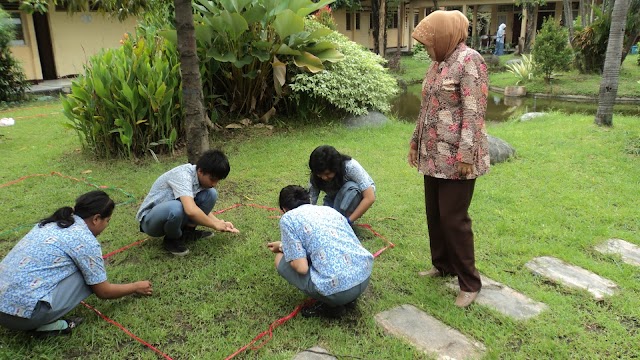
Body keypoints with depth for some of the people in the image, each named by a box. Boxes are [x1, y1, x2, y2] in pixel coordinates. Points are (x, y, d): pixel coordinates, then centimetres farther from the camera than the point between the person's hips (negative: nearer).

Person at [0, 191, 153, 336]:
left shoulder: (51, 223, 13)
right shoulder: (85, 240, -8)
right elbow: (103, 292, 3)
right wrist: (136, 287, 19)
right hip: (24, 311, -8)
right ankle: (48, 324, -1)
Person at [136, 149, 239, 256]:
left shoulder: (202, 178, -5)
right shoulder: (182, 175, -30)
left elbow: (204, 208, 10)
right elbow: (191, 211, -42)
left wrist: (220, 223, -5)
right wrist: (214, 225, -27)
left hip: (175, 215, 7)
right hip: (150, 219, -7)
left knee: (211, 194, -10)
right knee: (176, 208, -40)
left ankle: (188, 231, 2)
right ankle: (172, 239, -9)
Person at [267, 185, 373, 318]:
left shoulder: (288, 218, 2)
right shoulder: (329, 209, 20)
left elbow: (302, 267, -6)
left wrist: (283, 248, 16)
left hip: (338, 290, -7)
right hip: (365, 276, 7)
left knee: (281, 261, 15)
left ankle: (330, 304, 8)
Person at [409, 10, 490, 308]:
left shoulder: (469, 60, -12)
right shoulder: (438, 63, 15)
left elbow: (473, 111, -18)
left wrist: (466, 154, -23)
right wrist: (416, 140, 21)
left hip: (456, 157, -8)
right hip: (434, 154, 8)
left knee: (453, 217, -4)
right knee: (434, 214, 14)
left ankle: (470, 283, 10)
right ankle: (442, 265, 32)